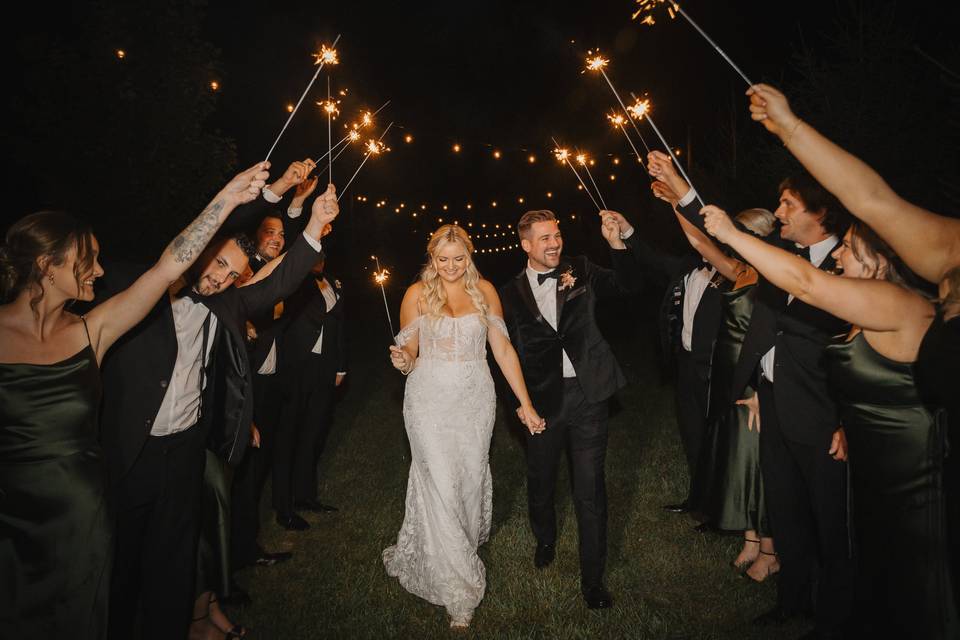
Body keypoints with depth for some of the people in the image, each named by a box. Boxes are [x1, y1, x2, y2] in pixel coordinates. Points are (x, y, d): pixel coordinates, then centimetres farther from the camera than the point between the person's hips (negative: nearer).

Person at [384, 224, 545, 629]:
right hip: (431, 402, -2)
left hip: (476, 400, 2)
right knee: (442, 487, -1)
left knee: (471, 479, 14)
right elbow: (409, 352, 2)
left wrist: (525, 403, -1)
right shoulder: (417, 294, -4)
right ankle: (457, 591, 12)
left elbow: (503, 349, 1)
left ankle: (463, 548, 44)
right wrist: (404, 362, -22)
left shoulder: (484, 290, 1)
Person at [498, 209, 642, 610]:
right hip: (543, 398, 1)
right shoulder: (511, 294, 1)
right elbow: (520, 348, -4)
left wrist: (615, 241, -19)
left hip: (587, 394, -1)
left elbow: (629, 285, -8)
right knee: (540, 482, 19)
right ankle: (545, 540, 49)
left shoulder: (580, 271, 3)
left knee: (590, 489, 4)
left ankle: (593, 578, 20)